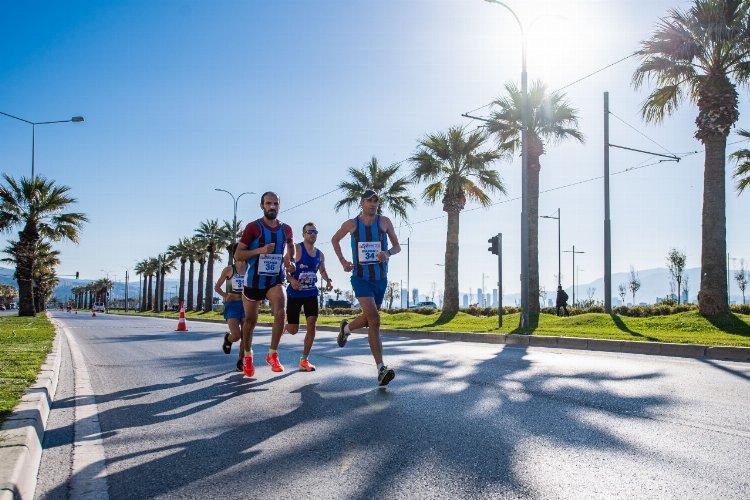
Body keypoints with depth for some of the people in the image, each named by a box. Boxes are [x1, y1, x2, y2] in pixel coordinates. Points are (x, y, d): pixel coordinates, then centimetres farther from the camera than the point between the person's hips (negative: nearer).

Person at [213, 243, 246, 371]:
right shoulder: (229, 270, -1)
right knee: (236, 335, -15)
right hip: (232, 305, -3)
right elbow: (217, 287, 8)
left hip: (246, 304, 3)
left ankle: (240, 362, 10)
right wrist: (225, 296, -7)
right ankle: (227, 339, 21)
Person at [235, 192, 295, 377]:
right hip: (253, 281, -1)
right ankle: (247, 356, 36)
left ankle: (272, 354, -8)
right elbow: (238, 254, -9)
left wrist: (290, 260, 7)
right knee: (250, 320, 11)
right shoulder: (253, 227, -8)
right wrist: (260, 250, -23)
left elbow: (290, 245, 26)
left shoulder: (286, 229, 3)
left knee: (280, 312, -24)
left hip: (276, 280, 2)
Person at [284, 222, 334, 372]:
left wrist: (328, 280, 4)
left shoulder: (320, 254, 8)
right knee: (293, 330, -1)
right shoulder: (296, 249, -10)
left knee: (312, 324, -9)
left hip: (311, 293, 4)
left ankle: (304, 360, 2)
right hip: (295, 293, -4)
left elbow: (322, 270, 24)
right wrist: (291, 279, -29)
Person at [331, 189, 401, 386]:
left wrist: (388, 253, -16)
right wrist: (342, 261, 7)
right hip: (361, 278, -3)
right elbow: (335, 240, 18)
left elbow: (397, 246, 6)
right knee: (374, 320, -20)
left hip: (380, 279, 3)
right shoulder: (351, 224, 0)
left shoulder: (384, 221, 1)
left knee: (369, 319, 16)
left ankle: (346, 328, 51)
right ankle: (381, 369, -19)